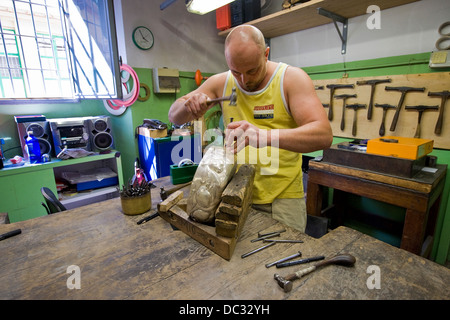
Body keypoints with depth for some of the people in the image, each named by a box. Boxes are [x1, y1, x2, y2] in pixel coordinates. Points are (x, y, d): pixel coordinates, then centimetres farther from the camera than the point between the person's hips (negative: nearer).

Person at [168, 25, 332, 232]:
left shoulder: (292, 78, -9)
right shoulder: (220, 83, -1)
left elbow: (324, 135, -22)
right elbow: (174, 117, 6)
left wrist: (265, 136, -38)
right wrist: (186, 107, -19)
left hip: (283, 197, -2)